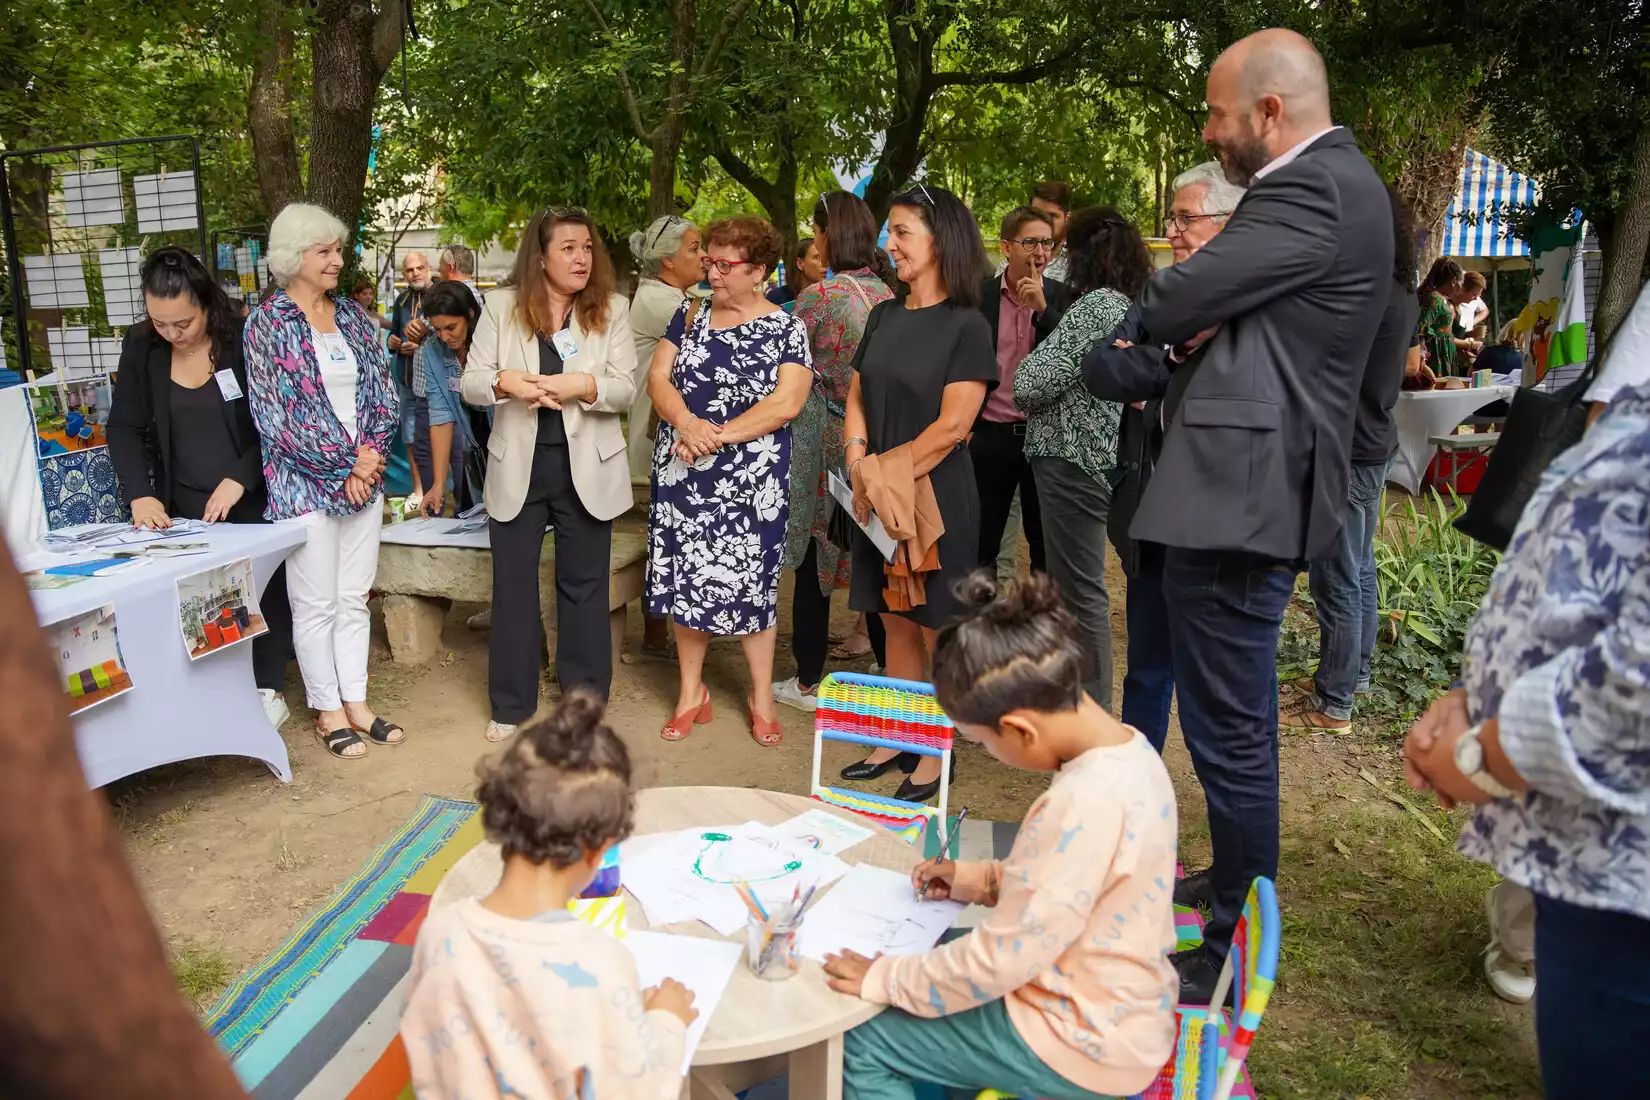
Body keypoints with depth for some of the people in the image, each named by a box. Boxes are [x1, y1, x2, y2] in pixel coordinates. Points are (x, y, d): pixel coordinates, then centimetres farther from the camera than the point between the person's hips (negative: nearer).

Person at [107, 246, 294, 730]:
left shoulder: (241, 342, -11)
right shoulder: (141, 348, -1)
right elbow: (125, 427, 2)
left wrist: (239, 480, -20)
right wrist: (140, 495, -11)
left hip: (252, 500, -2)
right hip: (183, 506, 3)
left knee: (263, 592, 4)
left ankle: (269, 690, 18)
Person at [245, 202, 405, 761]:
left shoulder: (353, 316, 10)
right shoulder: (267, 323, -6)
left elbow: (383, 393, 9)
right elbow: (278, 413, -12)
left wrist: (370, 453, -8)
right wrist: (346, 464, -13)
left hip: (363, 479, 5)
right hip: (304, 483, -5)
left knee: (354, 599, 12)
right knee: (316, 605, 4)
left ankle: (356, 703, 22)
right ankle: (327, 711, 16)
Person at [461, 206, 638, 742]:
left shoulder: (612, 309, 0)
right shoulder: (502, 305, 0)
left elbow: (625, 389, -7)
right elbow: (470, 382, -2)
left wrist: (579, 385, -25)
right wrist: (506, 381, -23)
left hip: (586, 468, 0)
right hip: (518, 466, 1)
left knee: (584, 586, 10)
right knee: (513, 586, 9)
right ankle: (510, 704, 24)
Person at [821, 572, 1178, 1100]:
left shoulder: (1085, 805, -34)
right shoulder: (1129, 750, -5)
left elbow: (1001, 957, -27)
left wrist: (885, 980, -15)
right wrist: (972, 878, 8)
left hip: (1082, 1044, -9)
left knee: (860, 1044, -1)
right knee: (934, 947, 21)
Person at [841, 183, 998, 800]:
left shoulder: (966, 326, -9)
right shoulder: (884, 316, 11)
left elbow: (953, 424, -16)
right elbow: (857, 399, 11)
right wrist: (859, 471, -5)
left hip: (937, 499, -6)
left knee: (938, 631, 4)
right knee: (895, 625, 14)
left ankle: (935, 757, 16)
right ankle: (895, 741, 26)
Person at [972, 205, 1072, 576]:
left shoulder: (1061, 297, 1)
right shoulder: (978, 295, 0)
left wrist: (1042, 309, -19)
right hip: (989, 435, 0)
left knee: (1046, 544, 10)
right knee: (979, 544, 8)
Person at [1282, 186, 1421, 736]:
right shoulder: (1400, 294, 10)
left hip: (1348, 454, -10)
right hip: (1372, 446, 10)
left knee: (1336, 580, -3)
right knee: (1359, 570, 20)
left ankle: (1332, 703, 6)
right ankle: (1354, 671, 35)